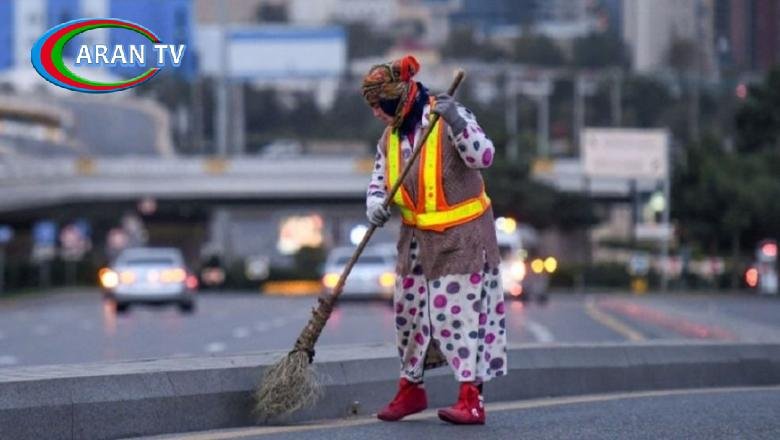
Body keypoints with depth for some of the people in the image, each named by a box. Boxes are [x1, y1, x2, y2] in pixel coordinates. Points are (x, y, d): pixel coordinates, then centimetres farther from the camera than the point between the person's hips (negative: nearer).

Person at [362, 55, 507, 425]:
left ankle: (471, 401, -9)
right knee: (409, 310, 12)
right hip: (416, 238, 7)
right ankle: (410, 390, 28)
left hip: (461, 235, -7)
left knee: (461, 310, -9)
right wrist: (375, 206, -12)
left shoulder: (448, 120, -16)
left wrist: (457, 122, -40)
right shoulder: (390, 137, 5)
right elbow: (378, 182, 11)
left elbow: (483, 157, -26)